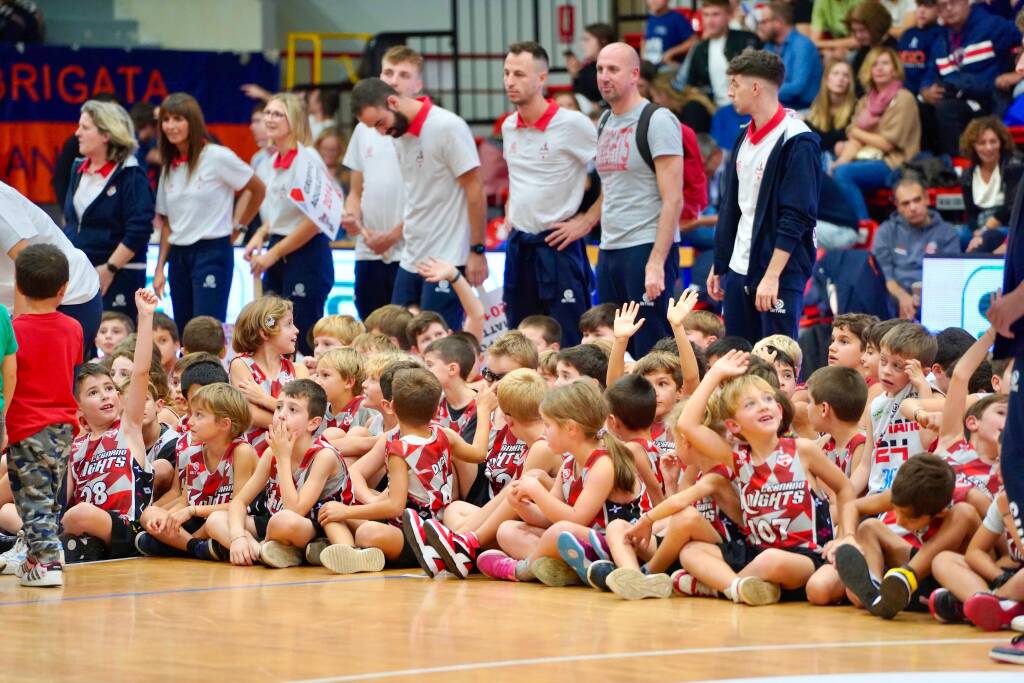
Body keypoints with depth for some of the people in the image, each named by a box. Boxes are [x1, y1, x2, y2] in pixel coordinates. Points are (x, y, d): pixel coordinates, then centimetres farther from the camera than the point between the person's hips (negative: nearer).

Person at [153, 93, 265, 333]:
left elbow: (258, 189, 1)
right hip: (178, 256, 6)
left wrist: (237, 227, 2)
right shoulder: (169, 167, 11)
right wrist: (160, 268, 6)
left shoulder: (217, 157, -7)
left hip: (212, 251, -6)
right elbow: (167, 223, 12)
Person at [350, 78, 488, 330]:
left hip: (447, 260, -8)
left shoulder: (448, 128, -13)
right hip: (411, 259, 8)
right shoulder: (400, 135, 10)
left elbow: (475, 190, -12)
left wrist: (477, 251, -13)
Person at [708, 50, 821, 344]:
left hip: (780, 275, -8)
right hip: (738, 271, 8)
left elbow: (798, 217, -17)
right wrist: (719, 265, 18)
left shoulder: (796, 142, -13)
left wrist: (772, 276, -21)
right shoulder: (745, 139, 13)